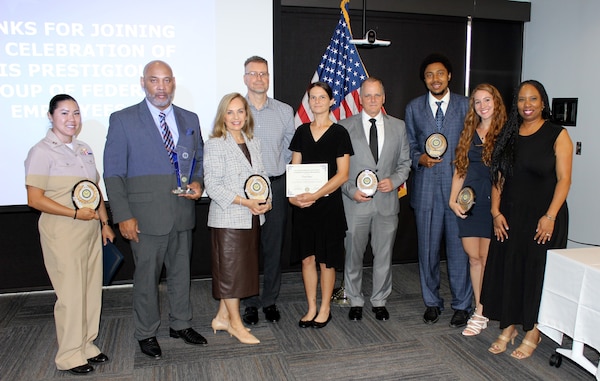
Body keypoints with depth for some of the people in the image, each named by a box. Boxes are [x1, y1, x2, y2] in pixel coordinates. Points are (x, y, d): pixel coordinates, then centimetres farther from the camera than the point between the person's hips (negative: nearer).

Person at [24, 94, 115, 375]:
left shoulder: (84, 150, 12)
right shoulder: (42, 152, -9)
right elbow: (35, 199, -13)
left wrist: (104, 222, 12)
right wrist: (76, 214, -18)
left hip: (90, 230, 7)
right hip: (62, 233, -6)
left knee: (92, 291, 11)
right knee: (71, 295, 0)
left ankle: (86, 346, 27)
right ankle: (69, 356, 17)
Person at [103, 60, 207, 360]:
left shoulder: (190, 120, 9)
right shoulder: (123, 120, -4)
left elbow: (199, 159, 17)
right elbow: (113, 173, -6)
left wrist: (197, 182, -4)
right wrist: (123, 216, -12)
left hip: (183, 214, 4)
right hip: (146, 217, -4)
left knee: (181, 272, 17)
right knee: (146, 277, 8)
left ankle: (181, 324, 35)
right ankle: (146, 333, 28)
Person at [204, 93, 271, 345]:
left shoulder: (253, 143, 12)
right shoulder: (215, 145, -9)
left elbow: (262, 175, 16)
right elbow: (213, 186, -14)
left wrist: (266, 200, -3)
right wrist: (246, 202, -20)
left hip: (252, 219, 7)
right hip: (227, 219, -7)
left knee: (244, 267, 12)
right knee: (230, 269, 2)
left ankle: (222, 317, 27)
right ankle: (235, 323, 17)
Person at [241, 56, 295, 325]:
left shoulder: (284, 111, 8)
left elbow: (291, 149, 12)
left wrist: (278, 175, 4)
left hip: (276, 186, 1)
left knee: (274, 245, 6)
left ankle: (270, 300, 21)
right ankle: (250, 303, 19)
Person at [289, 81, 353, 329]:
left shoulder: (339, 133, -3)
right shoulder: (302, 132, 10)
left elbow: (342, 174, -9)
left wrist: (316, 195, -19)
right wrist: (292, 195, -8)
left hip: (329, 203, -4)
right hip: (302, 204, 4)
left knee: (326, 260, 4)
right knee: (307, 258, 9)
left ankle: (325, 309, 21)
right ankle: (311, 308, 23)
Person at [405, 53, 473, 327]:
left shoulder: (466, 106, 6)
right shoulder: (414, 108, 10)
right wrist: (420, 158, -9)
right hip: (426, 188, 2)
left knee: (459, 248, 1)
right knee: (427, 248, 9)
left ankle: (461, 305, 18)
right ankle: (432, 302, 25)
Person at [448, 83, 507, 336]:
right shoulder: (469, 133, 12)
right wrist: (453, 200, 4)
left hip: (493, 202, -4)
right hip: (468, 202, 4)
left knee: (486, 258, 0)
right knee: (474, 258, 7)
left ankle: (481, 314, 14)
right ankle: (480, 311, 18)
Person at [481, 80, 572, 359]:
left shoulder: (557, 135, -4)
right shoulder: (508, 135, 8)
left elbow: (563, 179, -8)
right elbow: (498, 177, 7)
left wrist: (550, 216, -16)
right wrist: (496, 212, -2)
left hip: (542, 218, -4)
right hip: (509, 217, 4)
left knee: (537, 272, 3)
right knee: (506, 270, 7)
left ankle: (533, 332, 18)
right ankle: (508, 327, 23)